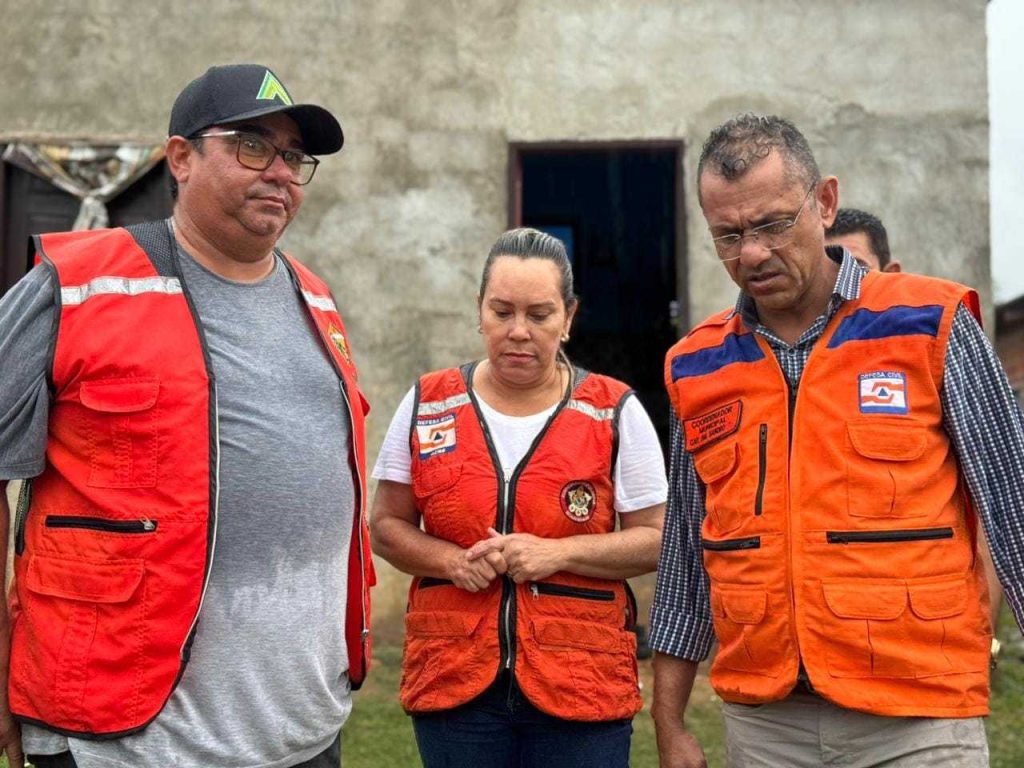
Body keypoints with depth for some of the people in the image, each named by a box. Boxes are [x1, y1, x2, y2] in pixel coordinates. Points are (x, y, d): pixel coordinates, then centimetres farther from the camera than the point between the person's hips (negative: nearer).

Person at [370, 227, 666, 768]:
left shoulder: (615, 413, 0)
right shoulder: (427, 406, 5)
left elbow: (656, 540, -1)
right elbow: (386, 526, 9)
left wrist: (560, 553, -15)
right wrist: (451, 561, -10)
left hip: (581, 686, -1)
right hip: (454, 683, 2)